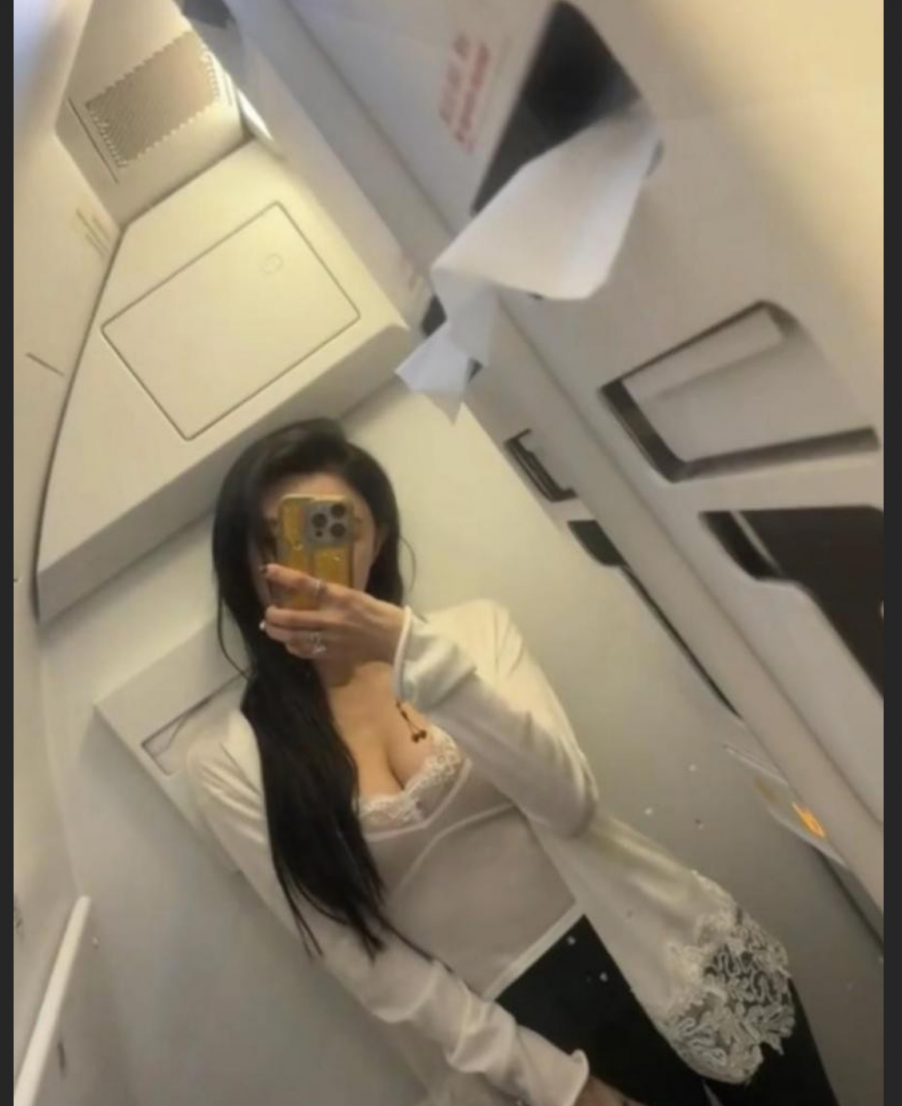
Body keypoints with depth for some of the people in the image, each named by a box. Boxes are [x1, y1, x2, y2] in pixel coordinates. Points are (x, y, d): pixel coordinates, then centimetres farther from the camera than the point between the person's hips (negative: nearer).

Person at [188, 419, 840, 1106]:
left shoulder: (471, 628, -3)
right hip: (523, 1027, -1)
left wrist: (411, 649, -28)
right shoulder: (232, 766, -6)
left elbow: (570, 803, -16)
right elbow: (359, 956, -6)